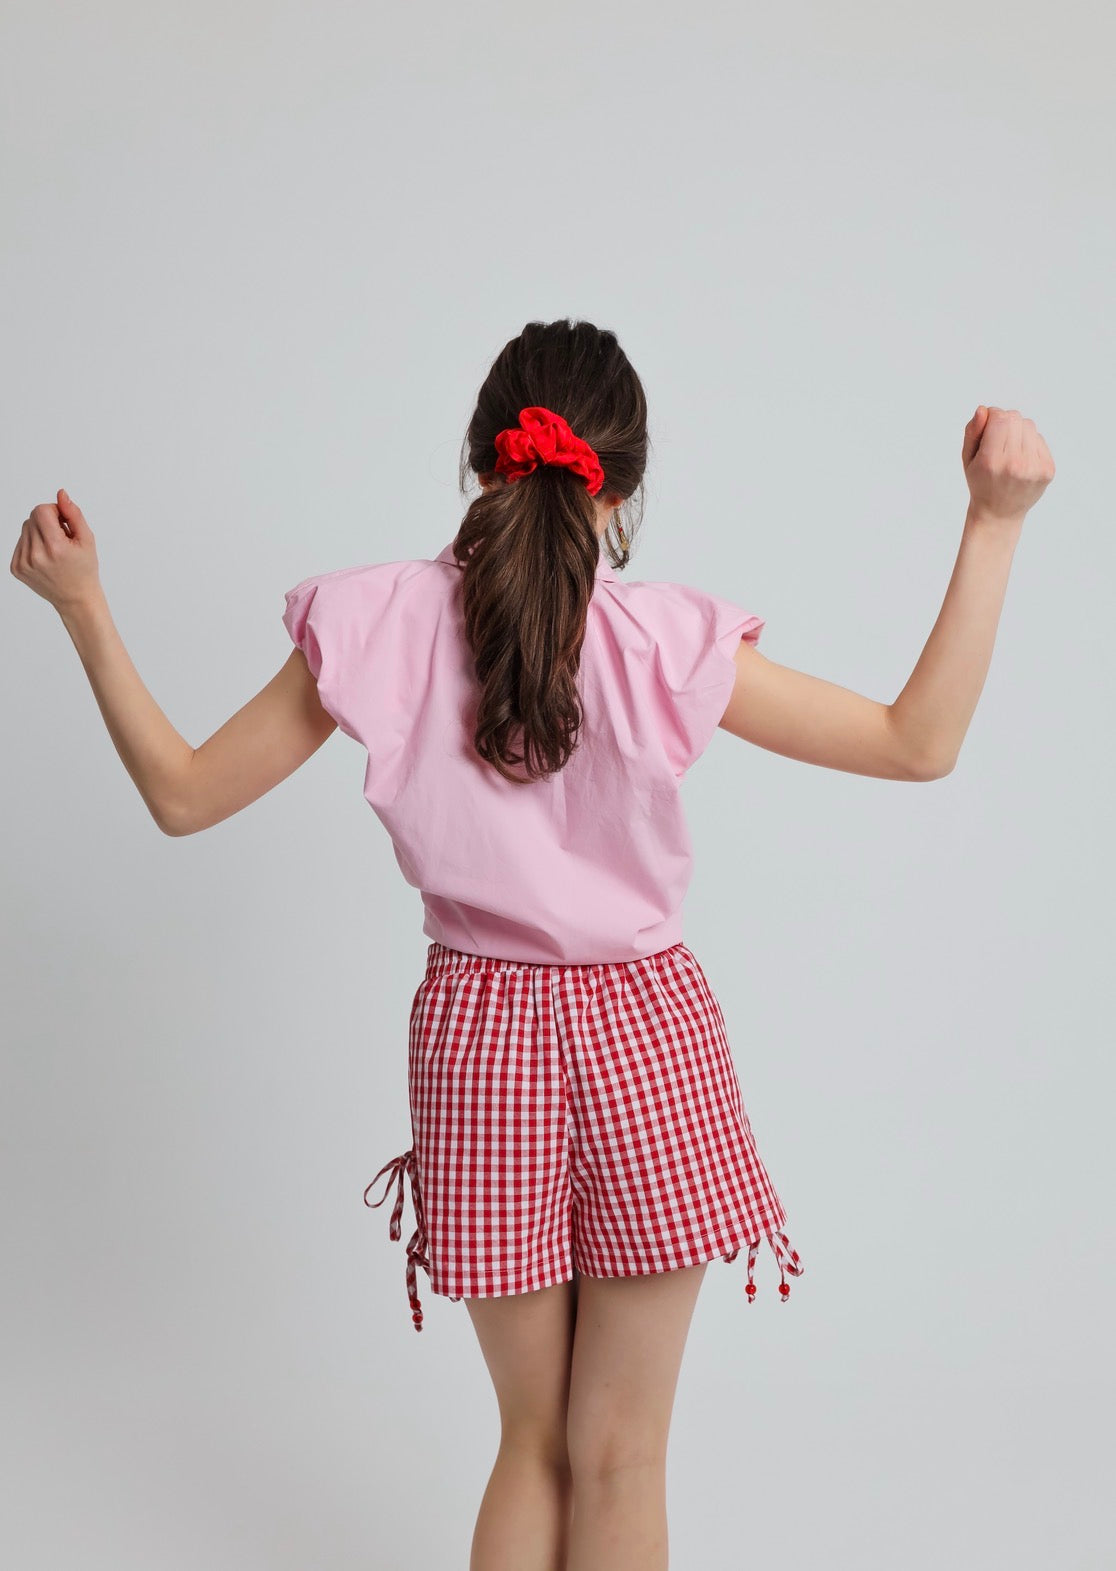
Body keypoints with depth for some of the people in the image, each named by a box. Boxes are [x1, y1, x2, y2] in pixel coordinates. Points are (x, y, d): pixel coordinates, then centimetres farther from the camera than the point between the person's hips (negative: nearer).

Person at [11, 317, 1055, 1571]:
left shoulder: (378, 629, -10)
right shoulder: (666, 648, -15)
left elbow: (182, 795, -2)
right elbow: (920, 743, -11)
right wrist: (995, 520, -11)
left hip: (476, 1042, 2)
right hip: (645, 1040, -2)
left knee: (532, 1441, 21)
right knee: (618, 1455, 14)